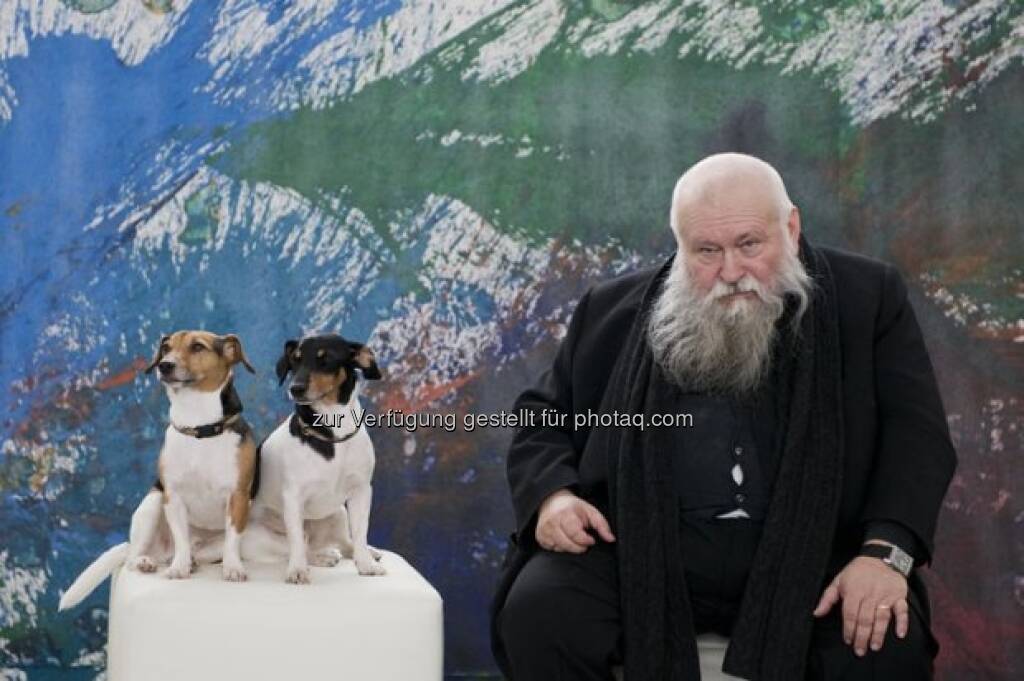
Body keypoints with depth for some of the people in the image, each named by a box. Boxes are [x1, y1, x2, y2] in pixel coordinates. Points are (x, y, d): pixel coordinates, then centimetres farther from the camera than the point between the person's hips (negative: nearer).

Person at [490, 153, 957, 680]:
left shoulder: (867, 298, 6)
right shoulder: (616, 312, 12)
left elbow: (917, 429, 0)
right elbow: (542, 417, 19)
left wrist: (886, 551, -17)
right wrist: (553, 495, -4)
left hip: (805, 554, -1)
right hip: (640, 551, 1)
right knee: (536, 613, -25)